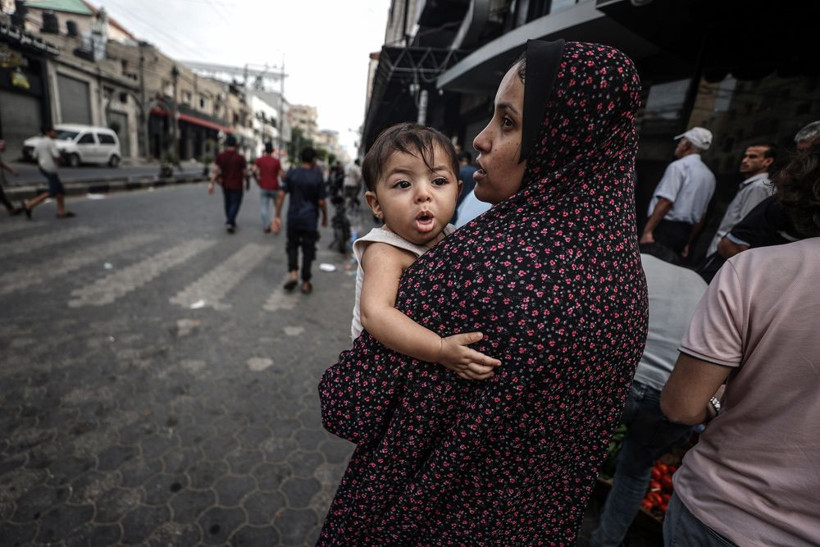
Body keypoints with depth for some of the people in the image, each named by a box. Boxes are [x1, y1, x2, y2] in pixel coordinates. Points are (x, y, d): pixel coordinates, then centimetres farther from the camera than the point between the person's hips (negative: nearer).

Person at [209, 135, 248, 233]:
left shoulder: (220, 156, -4)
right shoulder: (240, 157, -13)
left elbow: (215, 170, -9)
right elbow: (245, 172, -7)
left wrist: (211, 183, -8)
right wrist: (247, 183, 9)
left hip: (225, 184, 4)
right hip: (236, 185, -4)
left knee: (228, 203, 17)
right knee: (235, 203, 2)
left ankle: (230, 222, 29)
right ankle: (230, 222, -13)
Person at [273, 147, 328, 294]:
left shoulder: (291, 174, 0)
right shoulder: (317, 177, -6)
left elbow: (281, 195, -4)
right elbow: (321, 201, -7)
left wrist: (277, 216, 1)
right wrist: (325, 217, 8)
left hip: (293, 218, 2)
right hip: (310, 219, -2)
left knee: (292, 245, 20)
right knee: (308, 249, 7)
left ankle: (292, 273, 1)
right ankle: (305, 283, 14)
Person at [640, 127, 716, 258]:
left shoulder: (678, 166, -6)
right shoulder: (709, 176, 19)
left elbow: (665, 202, -18)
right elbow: (702, 214, 20)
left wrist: (647, 231, -20)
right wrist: (688, 243, 24)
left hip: (665, 228, -8)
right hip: (684, 232, 8)